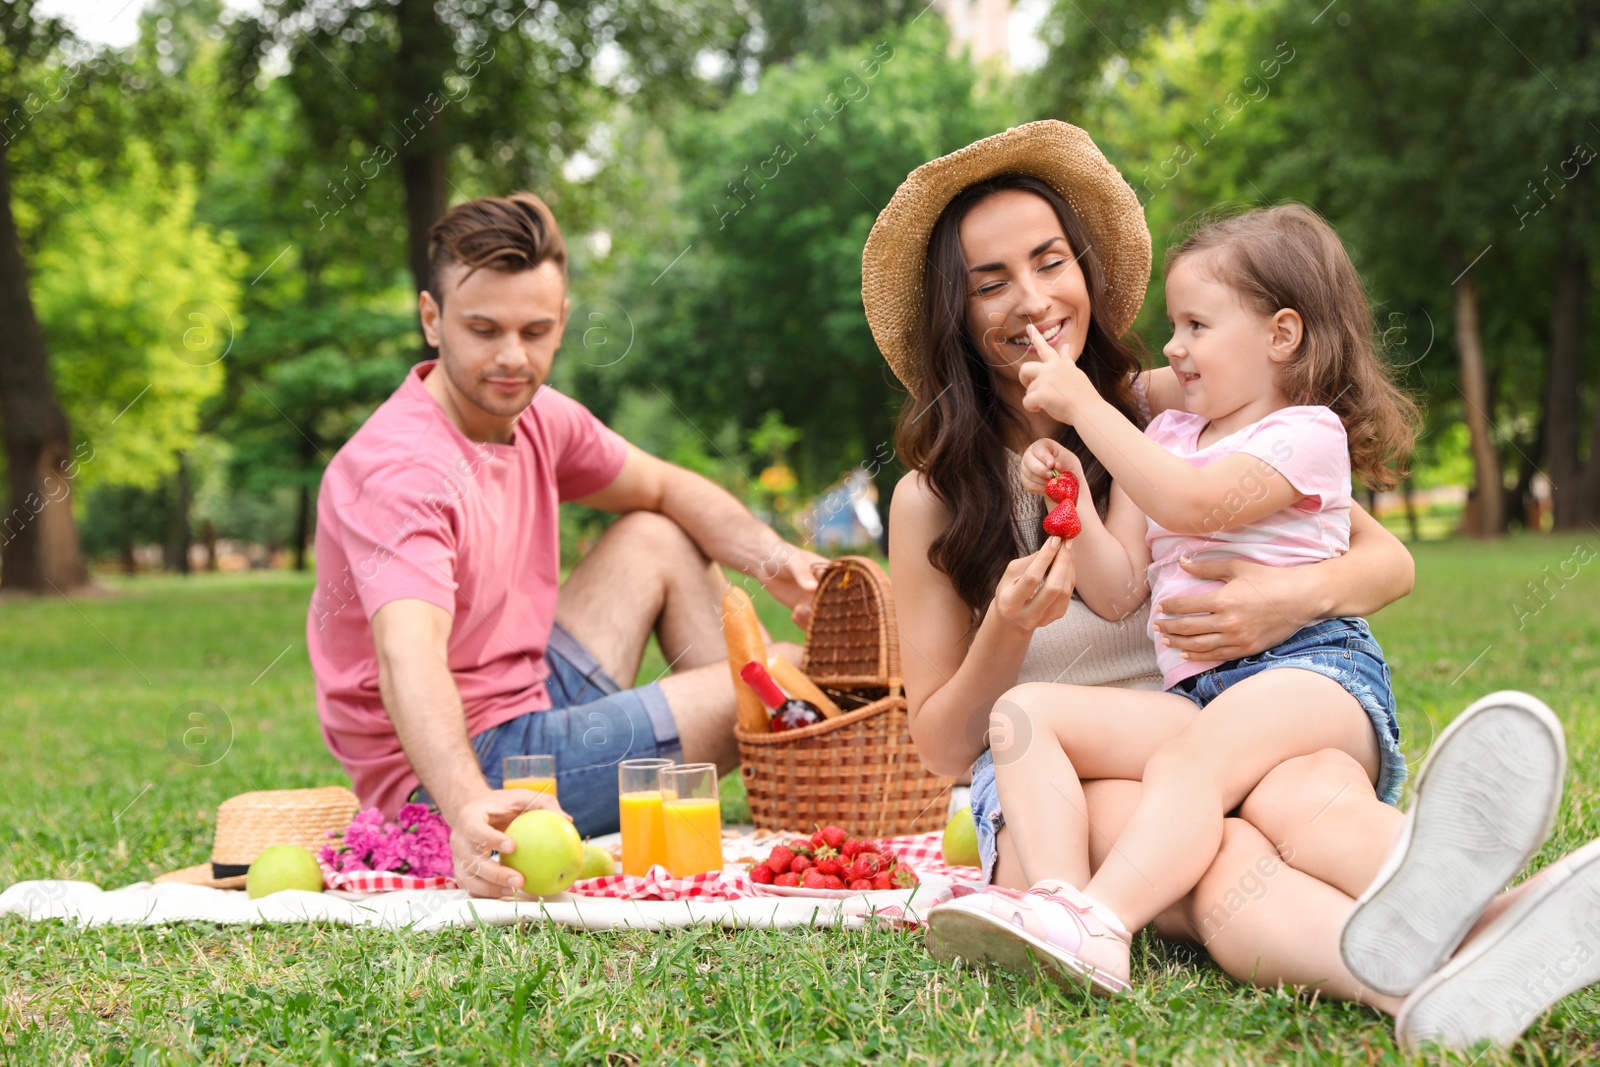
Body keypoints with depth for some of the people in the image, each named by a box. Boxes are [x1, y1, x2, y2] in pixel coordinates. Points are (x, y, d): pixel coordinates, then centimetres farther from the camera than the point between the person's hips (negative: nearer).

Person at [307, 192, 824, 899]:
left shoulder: (535, 416, 0)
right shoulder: (402, 469, -27)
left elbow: (665, 490, 16)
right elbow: (408, 657, -42)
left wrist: (768, 556, -4)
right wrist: (468, 808, -60)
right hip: (466, 771, -9)